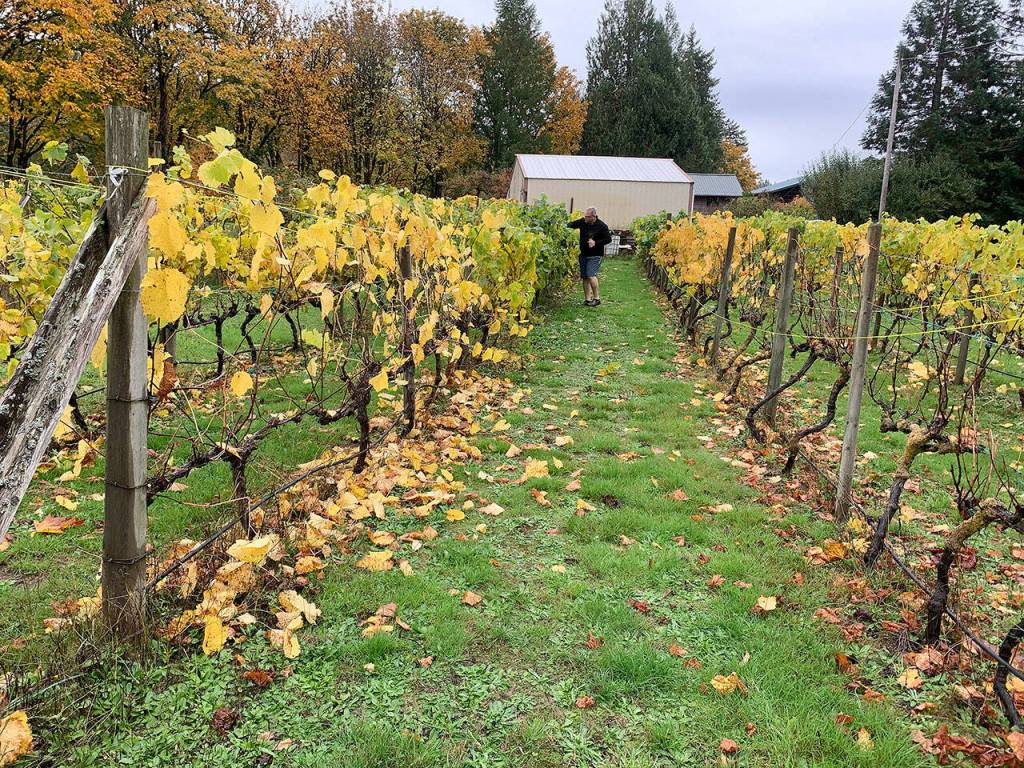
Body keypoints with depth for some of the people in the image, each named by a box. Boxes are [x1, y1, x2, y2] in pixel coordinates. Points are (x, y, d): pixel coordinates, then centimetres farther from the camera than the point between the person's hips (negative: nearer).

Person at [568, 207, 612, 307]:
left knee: (591, 275, -17)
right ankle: (587, 299, 15)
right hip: (583, 254, 6)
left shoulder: (602, 226, -11)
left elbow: (608, 239, -6)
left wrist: (596, 243, -17)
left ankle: (597, 298, -6)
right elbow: (571, 225, 10)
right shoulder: (582, 222, 0)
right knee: (584, 277, 7)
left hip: (595, 255, -6)